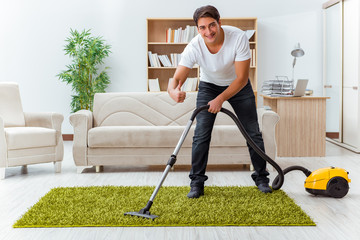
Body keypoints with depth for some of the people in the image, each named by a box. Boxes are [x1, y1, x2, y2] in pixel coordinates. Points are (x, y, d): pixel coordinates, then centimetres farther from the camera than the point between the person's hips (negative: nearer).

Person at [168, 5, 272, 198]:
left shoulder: (238, 37, -33)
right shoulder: (194, 47, -30)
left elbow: (241, 79, -29)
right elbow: (176, 79, -34)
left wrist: (220, 99, -38)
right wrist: (174, 91, -57)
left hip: (239, 86, 0)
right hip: (209, 86, 0)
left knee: (253, 133, 0)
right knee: (201, 134, -11)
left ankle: (261, 178, 18)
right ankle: (197, 183, 1)